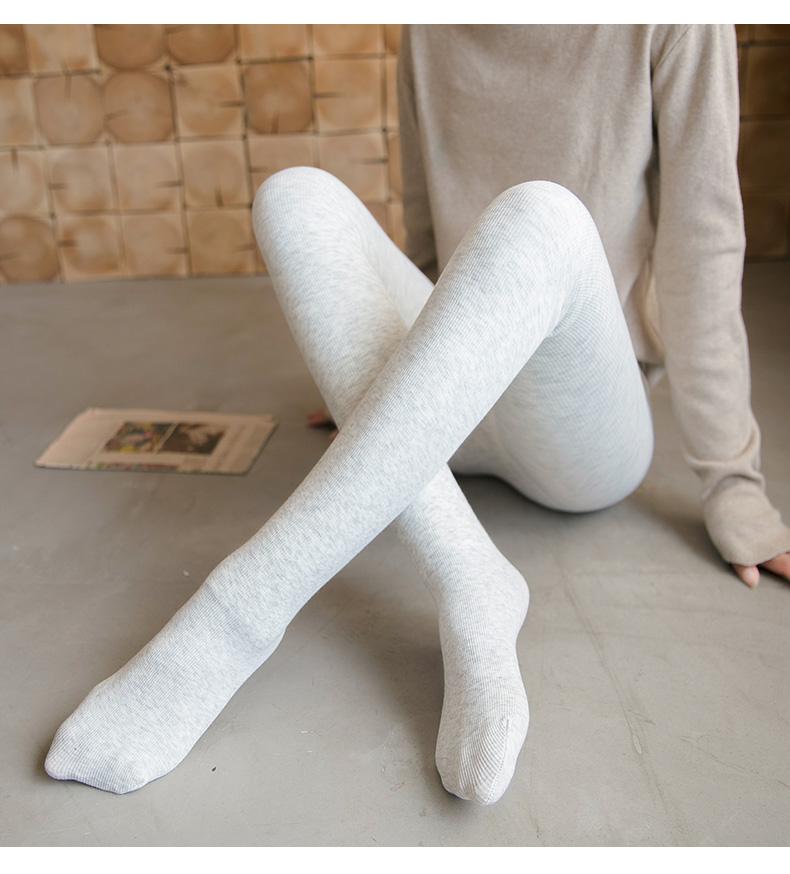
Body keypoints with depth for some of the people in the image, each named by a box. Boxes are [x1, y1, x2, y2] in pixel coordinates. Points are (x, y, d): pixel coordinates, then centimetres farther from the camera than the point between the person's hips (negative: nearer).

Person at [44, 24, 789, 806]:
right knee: (295, 196, -16)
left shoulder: (672, 26, -3)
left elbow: (701, 250, -6)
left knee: (536, 218, -32)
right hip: (457, 414, 4)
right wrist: (379, 400, 23)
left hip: (585, 445, -4)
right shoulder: (431, 33, 10)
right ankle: (469, 588, -29)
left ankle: (237, 614, -33)